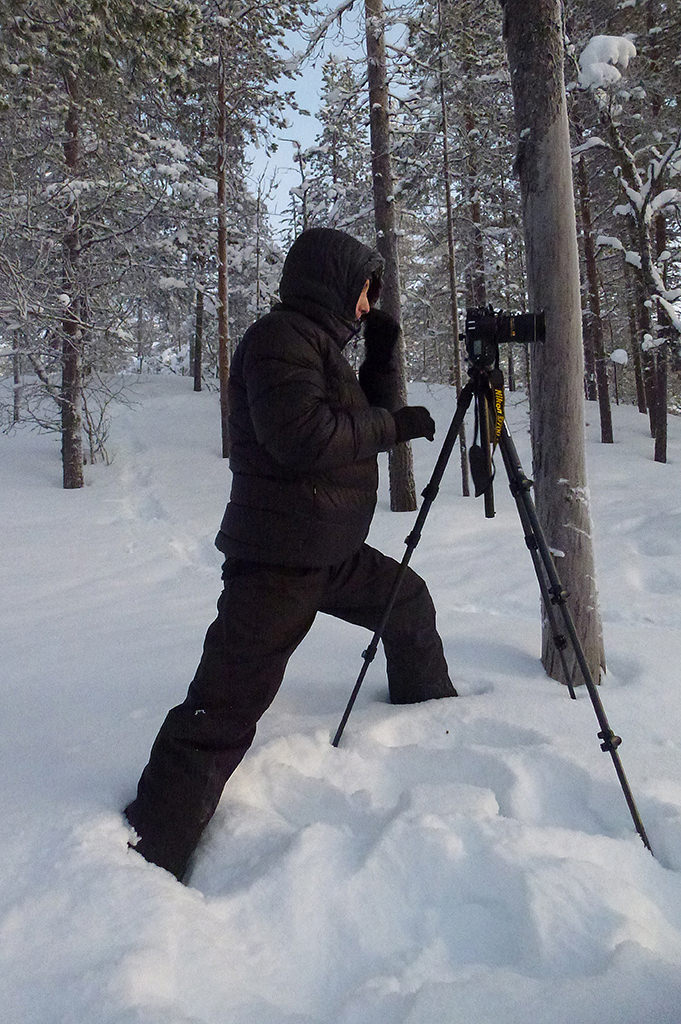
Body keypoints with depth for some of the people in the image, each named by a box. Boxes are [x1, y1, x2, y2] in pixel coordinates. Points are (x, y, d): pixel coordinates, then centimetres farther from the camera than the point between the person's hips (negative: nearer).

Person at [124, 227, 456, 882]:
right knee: (223, 711, -10)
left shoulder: (320, 342, 17)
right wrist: (393, 425, -15)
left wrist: (383, 355, 12)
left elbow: (361, 421, 23)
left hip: (333, 551, 10)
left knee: (409, 601, 25)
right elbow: (299, 433, -27)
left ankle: (429, 702, 49)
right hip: (276, 559, -10)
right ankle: (148, 857, -1)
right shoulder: (280, 336, -13)